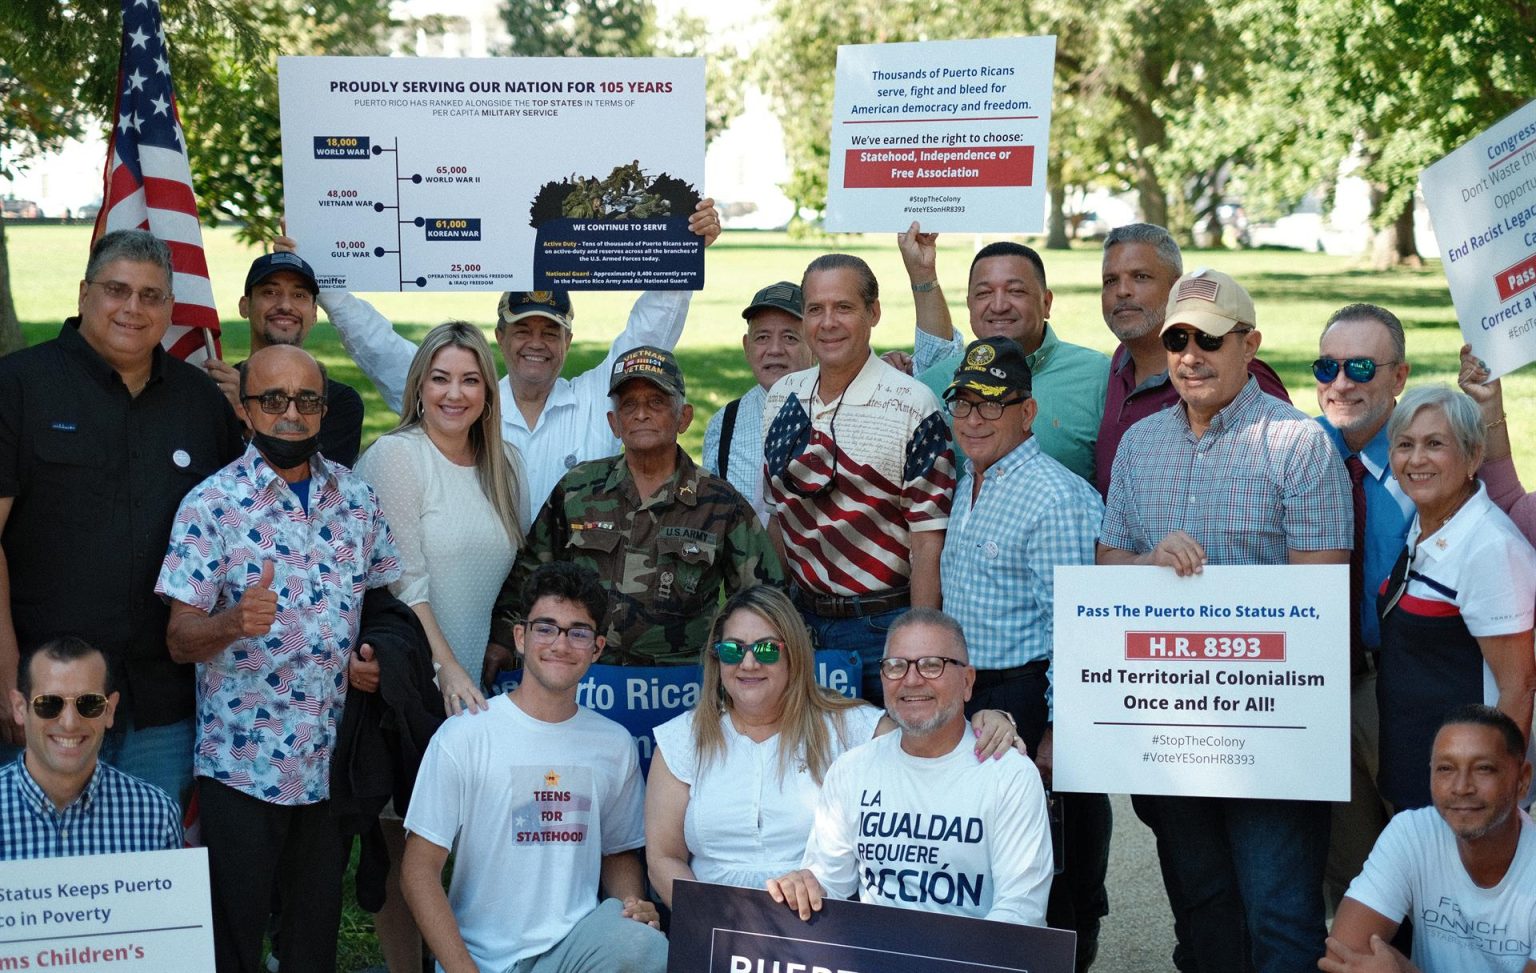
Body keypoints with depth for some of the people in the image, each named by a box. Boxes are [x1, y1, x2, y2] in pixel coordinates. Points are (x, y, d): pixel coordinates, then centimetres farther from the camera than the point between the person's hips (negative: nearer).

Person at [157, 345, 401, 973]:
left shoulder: (357, 499, 4)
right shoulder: (211, 504, -9)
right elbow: (180, 640, -11)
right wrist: (234, 622, -32)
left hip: (332, 755, 4)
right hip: (242, 760, -4)